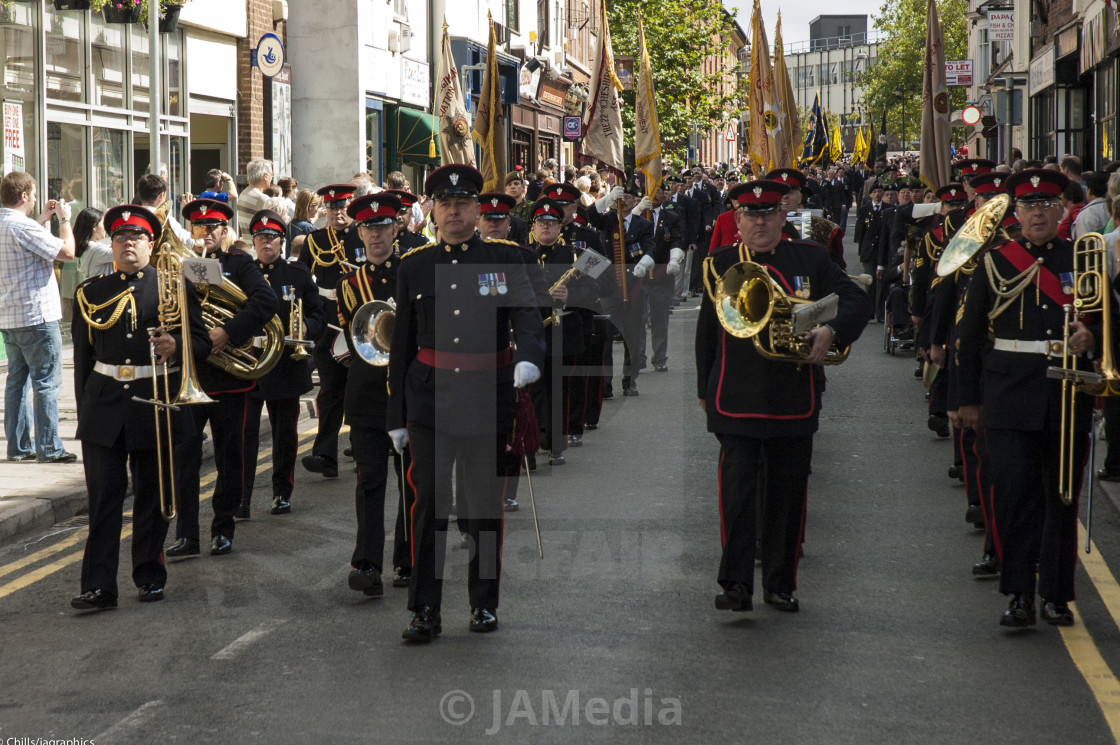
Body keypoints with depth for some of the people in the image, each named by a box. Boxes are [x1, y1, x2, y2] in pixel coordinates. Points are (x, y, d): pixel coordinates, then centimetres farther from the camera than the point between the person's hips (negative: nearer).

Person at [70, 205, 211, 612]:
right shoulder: (91, 293, 10)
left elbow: (202, 341, 2)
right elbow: (83, 357, 11)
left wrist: (176, 345, -20)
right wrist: (85, 409, 7)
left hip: (157, 405, -1)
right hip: (104, 406, 1)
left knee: (153, 498, 8)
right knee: (103, 499, -3)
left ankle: (150, 577, 20)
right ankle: (98, 585, -3)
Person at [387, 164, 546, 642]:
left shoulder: (505, 259, 3)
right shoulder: (414, 267, 7)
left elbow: (526, 314, -10)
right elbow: (402, 344, 9)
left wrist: (528, 358, -33)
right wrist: (396, 415, 7)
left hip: (488, 396, 0)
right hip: (431, 397, 0)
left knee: (485, 503, 7)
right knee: (429, 501, -7)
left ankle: (485, 603, 20)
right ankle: (425, 611, -3)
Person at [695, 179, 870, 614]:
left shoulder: (810, 259, 7)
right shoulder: (720, 264, 6)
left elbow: (858, 300, 4)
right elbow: (707, 331, 11)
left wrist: (831, 332, -16)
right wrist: (704, 389, 12)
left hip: (795, 399, 2)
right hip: (736, 397, -2)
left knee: (788, 491, 8)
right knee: (737, 486, -10)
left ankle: (781, 584, 19)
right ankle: (736, 583, -8)